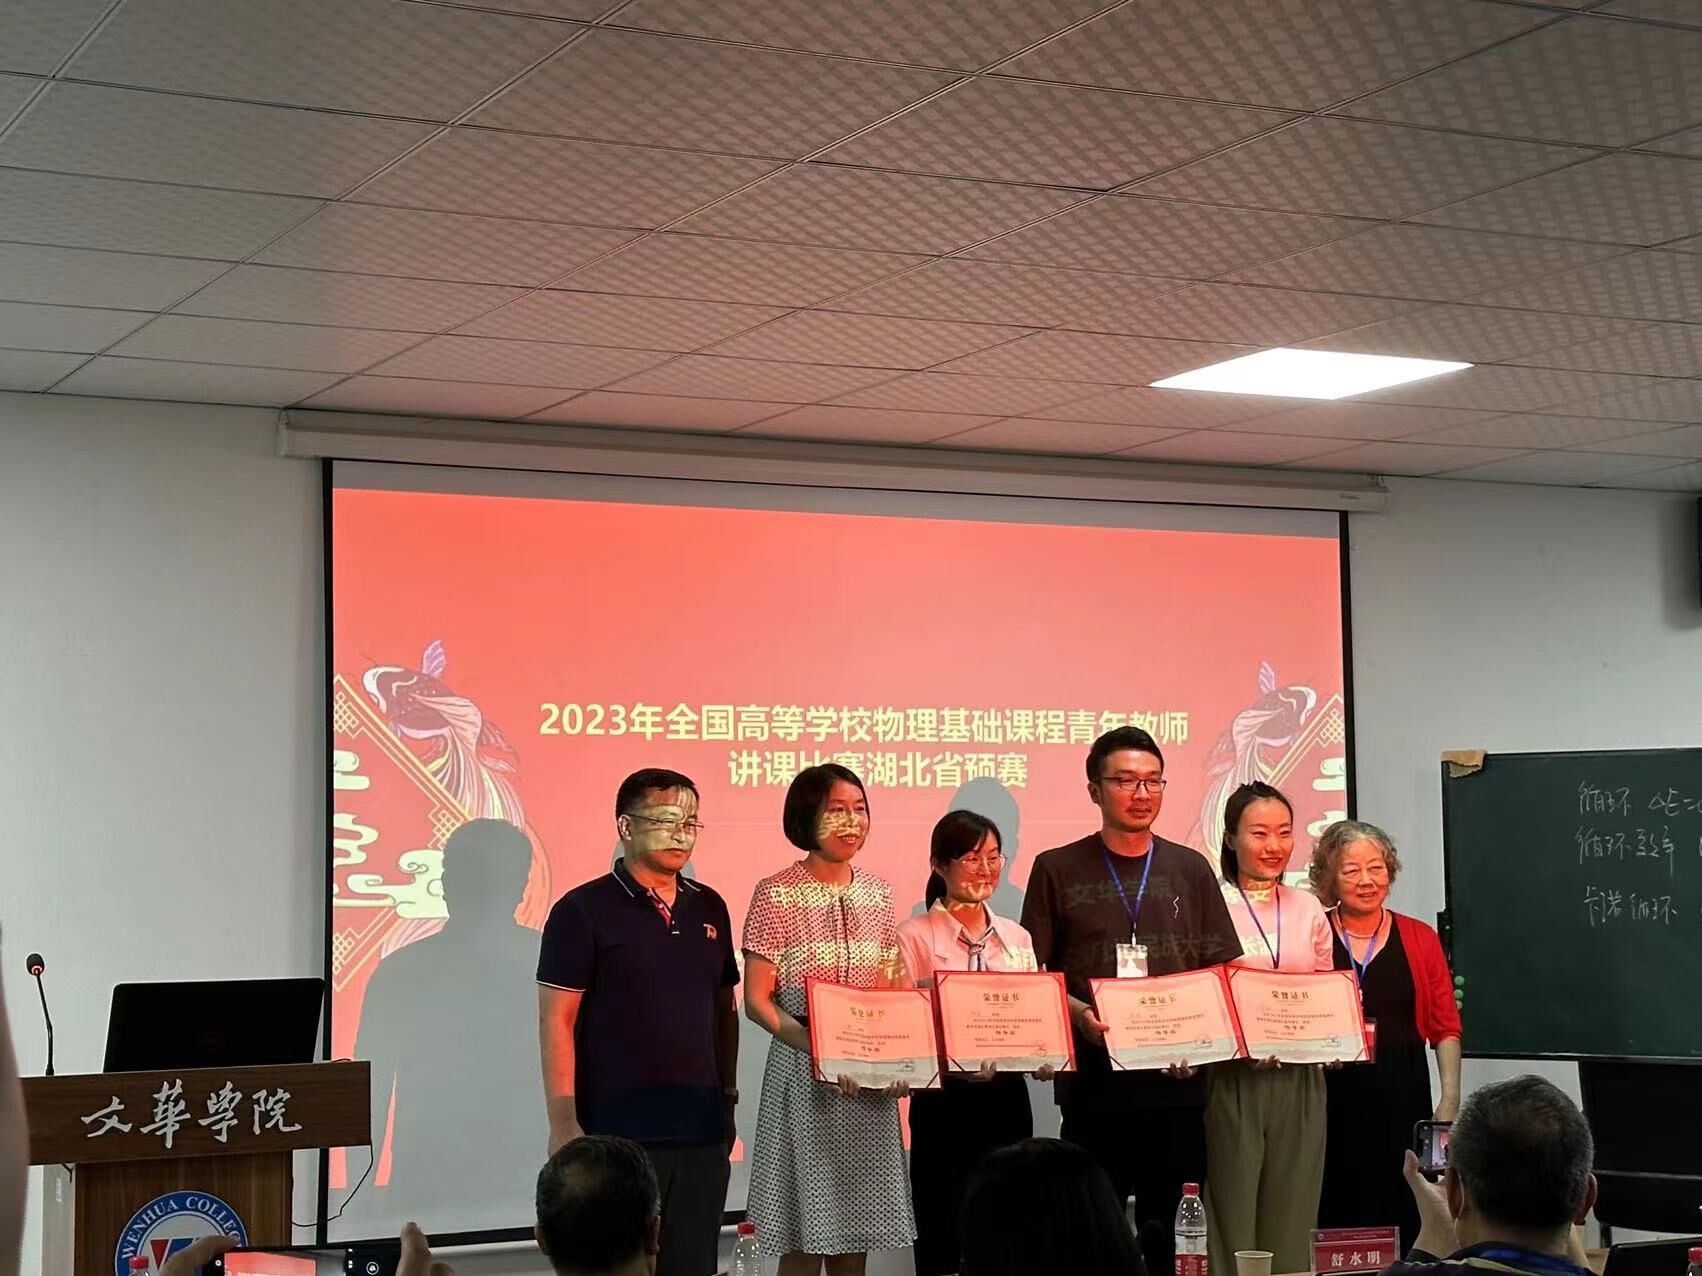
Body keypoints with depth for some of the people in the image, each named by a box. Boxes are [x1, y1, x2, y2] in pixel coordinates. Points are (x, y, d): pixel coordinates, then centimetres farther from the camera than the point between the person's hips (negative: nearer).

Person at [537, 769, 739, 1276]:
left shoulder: (710, 909, 12)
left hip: (701, 1131, 5)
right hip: (616, 1133, -5)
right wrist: (564, 1125, -13)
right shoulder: (583, 910, -5)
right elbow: (556, 1022, -8)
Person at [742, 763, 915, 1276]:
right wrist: (817, 1047, -22)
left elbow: (894, 992, 14)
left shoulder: (876, 893, 8)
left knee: (858, 1233, 9)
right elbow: (757, 1000, -8)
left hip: (870, 1080, 5)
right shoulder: (777, 894, -7)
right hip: (805, 1076, -5)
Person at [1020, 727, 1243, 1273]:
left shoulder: (1191, 870, 11)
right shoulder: (1057, 870, 4)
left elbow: (1224, 973, 11)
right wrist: (1078, 1014, -15)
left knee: (1166, 1228, 5)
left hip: (1176, 1080, 2)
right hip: (1093, 1084, -2)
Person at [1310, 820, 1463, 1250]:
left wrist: (1450, 1099, -2)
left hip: (1403, 1096, 1)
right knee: (1335, 1216, -1)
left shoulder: (1419, 939, 7)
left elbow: (1445, 1028, 6)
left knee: (1402, 1215, 1)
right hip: (1329, 1097, -1)